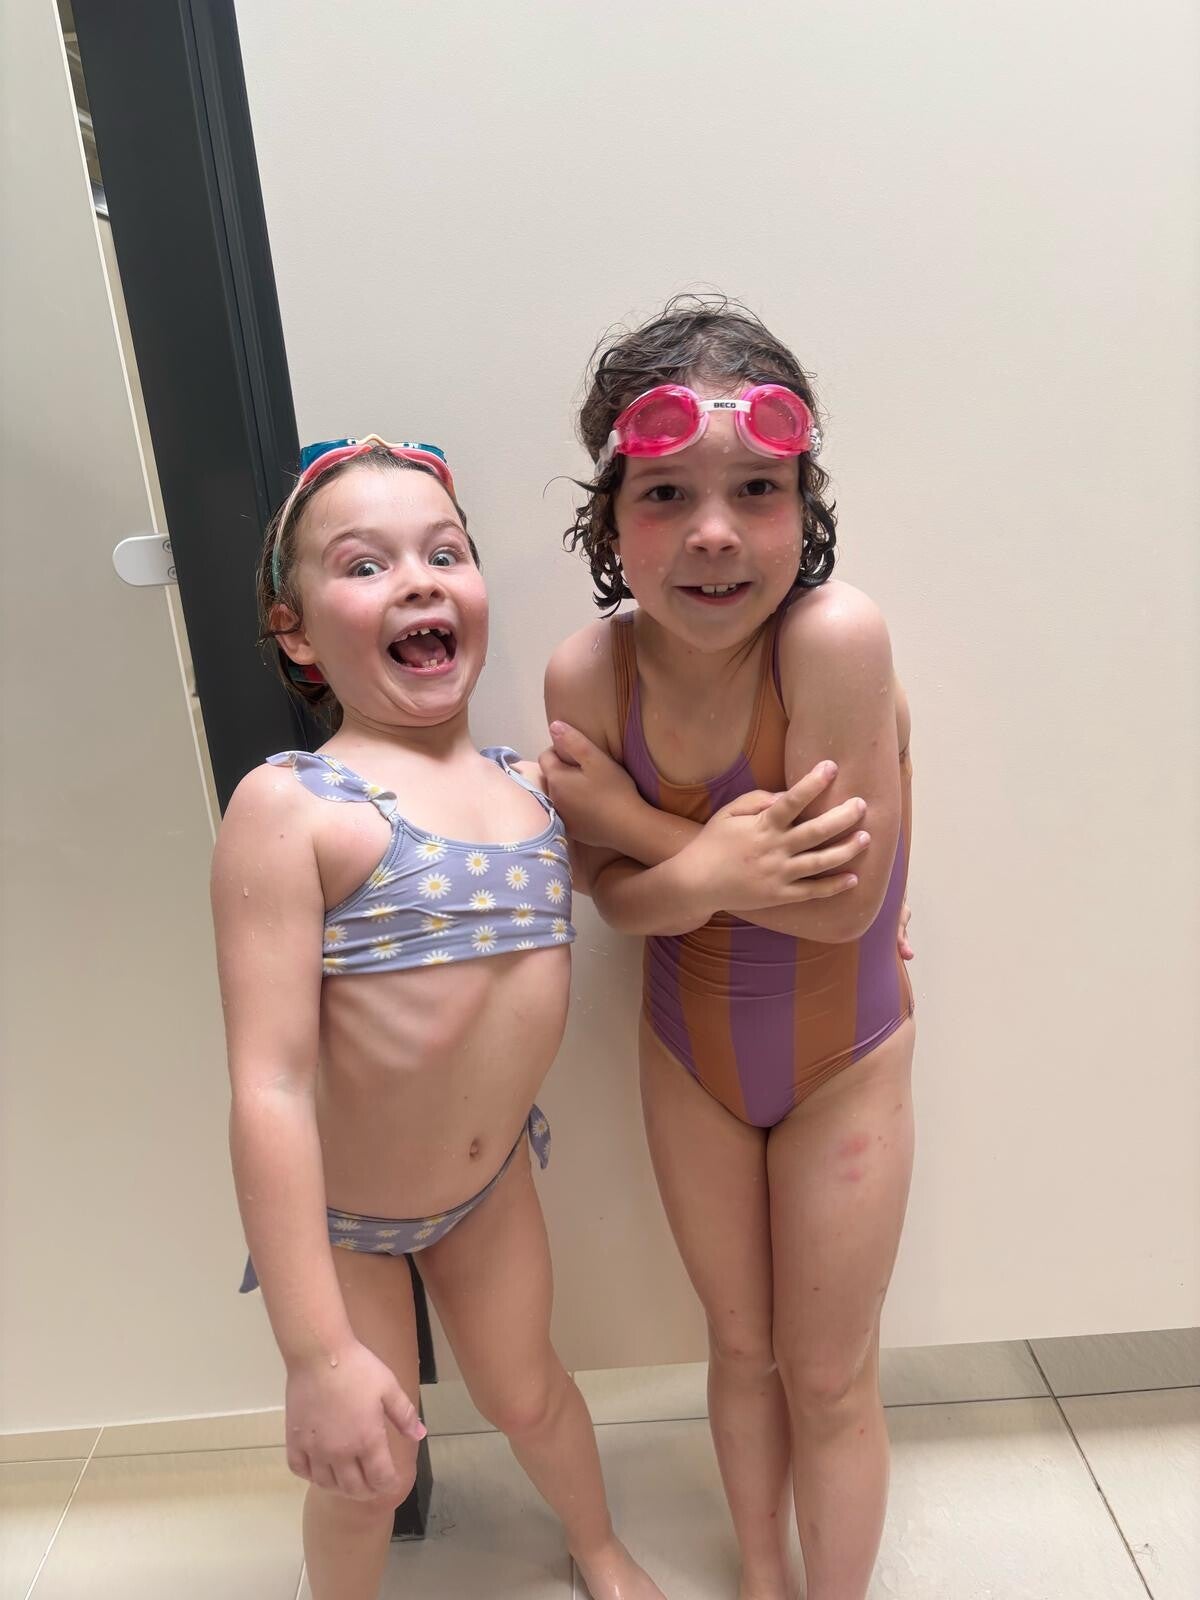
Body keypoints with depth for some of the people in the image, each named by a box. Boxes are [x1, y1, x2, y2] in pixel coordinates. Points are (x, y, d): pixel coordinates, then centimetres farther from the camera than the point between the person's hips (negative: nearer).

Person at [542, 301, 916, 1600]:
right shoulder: (587, 673, -17)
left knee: (828, 1377, 17)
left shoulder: (835, 635, -29)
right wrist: (708, 871, -32)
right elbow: (614, 895, -9)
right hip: (688, 1054, 4)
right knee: (740, 1345, 24)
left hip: (843, 1063, -3)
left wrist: (630, 819, -23)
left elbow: (843, 904, -27)